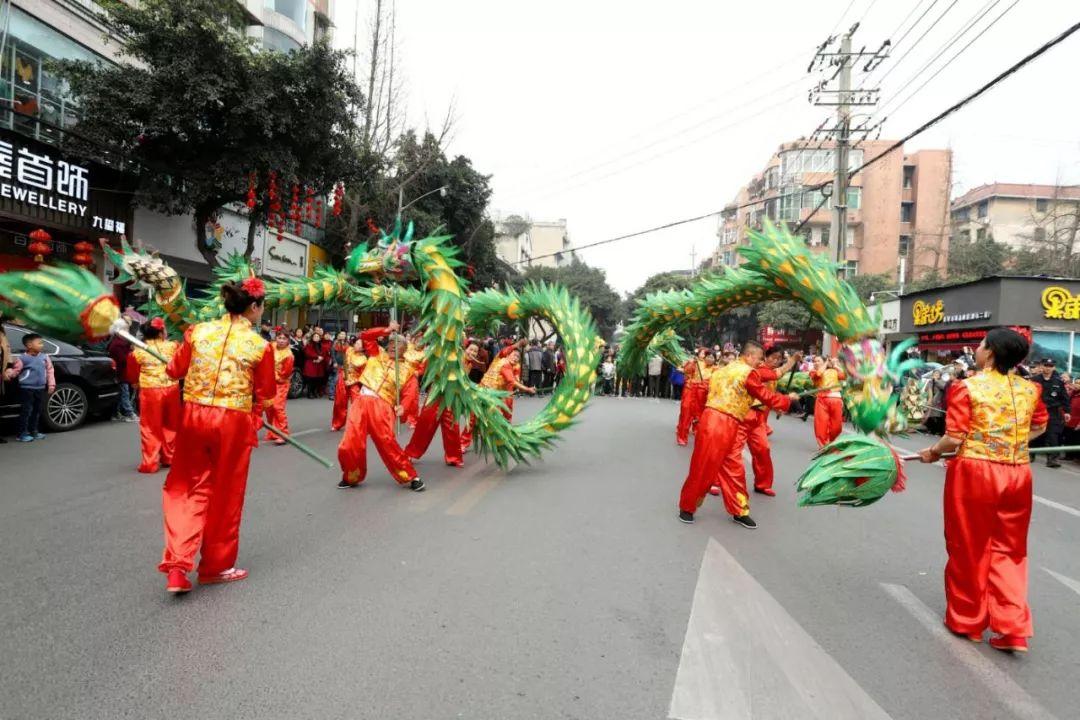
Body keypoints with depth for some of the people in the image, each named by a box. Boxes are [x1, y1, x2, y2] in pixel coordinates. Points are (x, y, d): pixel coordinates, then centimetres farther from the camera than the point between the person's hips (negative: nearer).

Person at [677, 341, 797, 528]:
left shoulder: (724, 369, 19)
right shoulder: (749, 373, -7)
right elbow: (767, 397, 0)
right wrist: (788, 399, 14)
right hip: (719, 425, -9)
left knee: (733, 468, 13)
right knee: (704, 468, 2)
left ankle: (739, 511, 23)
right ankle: (687, 507, 14)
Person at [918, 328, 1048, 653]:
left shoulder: (966, 388, -13)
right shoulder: (1030, 389, 4)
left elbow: (954, 439, -15)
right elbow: (1039, 426, 21)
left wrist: (932, 452, 1)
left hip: (975, 473, -4)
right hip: (1017, 475, 4)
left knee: (969, 549, 11)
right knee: (1008, 551, 16)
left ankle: (967, 620, 26)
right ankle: (1013, 630, 14)